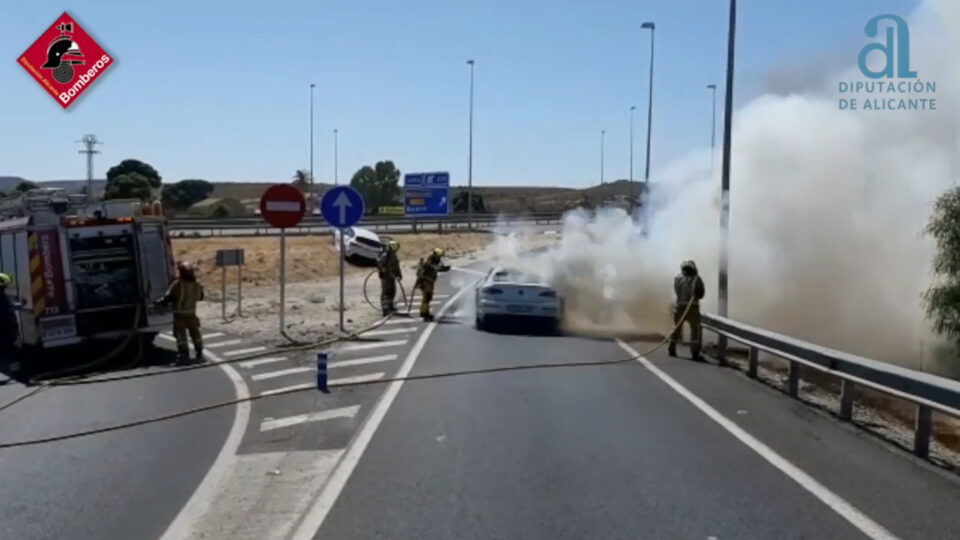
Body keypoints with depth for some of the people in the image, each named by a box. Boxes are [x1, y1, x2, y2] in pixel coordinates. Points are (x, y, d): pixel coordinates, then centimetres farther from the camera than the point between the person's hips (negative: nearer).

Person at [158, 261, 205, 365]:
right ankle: (199, 354, 15)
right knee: (195, 333, 14)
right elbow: (200, 297, 12)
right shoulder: (197, 285, -1)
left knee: (181, 334, 1)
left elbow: (168, 297, -16)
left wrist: (161, 302, 0)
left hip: (180, 314, -5)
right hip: (191, 313, 5)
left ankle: (184, 355, -1)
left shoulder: (177, 285, -18)